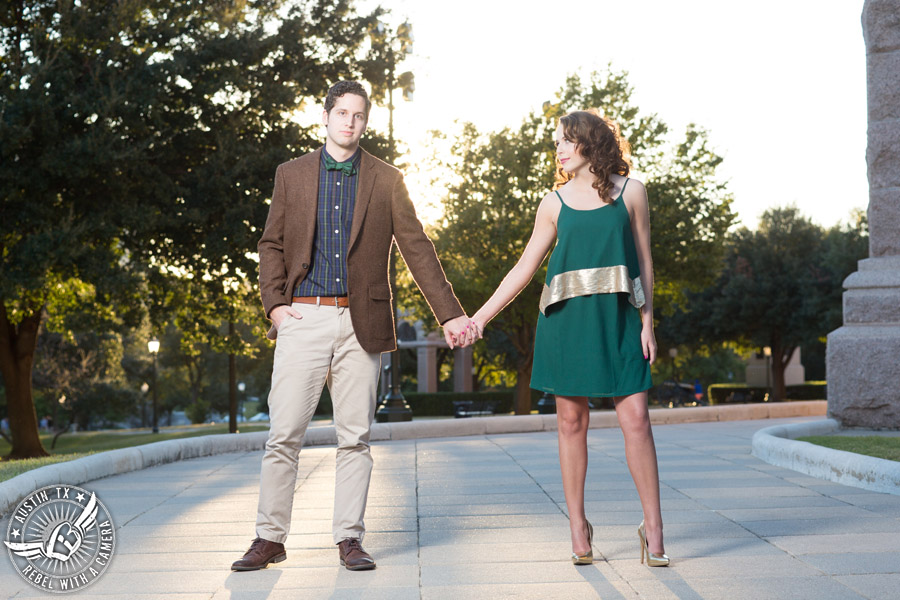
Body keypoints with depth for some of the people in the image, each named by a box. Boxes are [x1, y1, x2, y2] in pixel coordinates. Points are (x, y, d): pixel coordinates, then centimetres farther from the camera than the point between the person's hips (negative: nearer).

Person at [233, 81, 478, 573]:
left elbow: (417, 249, 6)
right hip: (304, 317, 0)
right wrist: (274, 303, -3)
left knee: (355, 436, 2)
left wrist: (450, 314, 0)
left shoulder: (387, 181, 9)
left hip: (362, 322, 0)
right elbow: (271, 245, 12)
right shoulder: (292, 174, 11)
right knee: (284, 433, -2)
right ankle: (269, 538, 7)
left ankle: (349, 540, 11)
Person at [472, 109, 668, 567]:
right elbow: (525, 267, 11)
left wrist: (647, 322, 1)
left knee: (635, 419, -7)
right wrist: (480, 317, 6)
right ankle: (578, 527, 12)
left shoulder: (630, 192, 6)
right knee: (572, 421, 3)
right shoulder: (555, 203, 8)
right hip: (567, 319, 1)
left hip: (618, 320, -1)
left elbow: (643, 259, 8)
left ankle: (653, 527, 1)